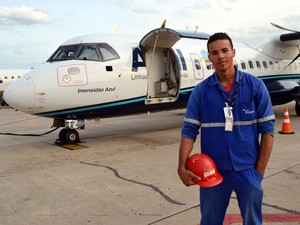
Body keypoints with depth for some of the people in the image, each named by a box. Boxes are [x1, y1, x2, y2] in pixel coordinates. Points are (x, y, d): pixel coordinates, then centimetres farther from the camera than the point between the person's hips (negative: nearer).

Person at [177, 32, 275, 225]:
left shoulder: (255, 85, -3)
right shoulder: (201, 91, -2)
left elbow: (267, 129, -2)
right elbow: (189, 131, -3)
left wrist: (260, 171, -5)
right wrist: (182, 167, -15)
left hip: (248, 170, 0)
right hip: (212, 170, 1)